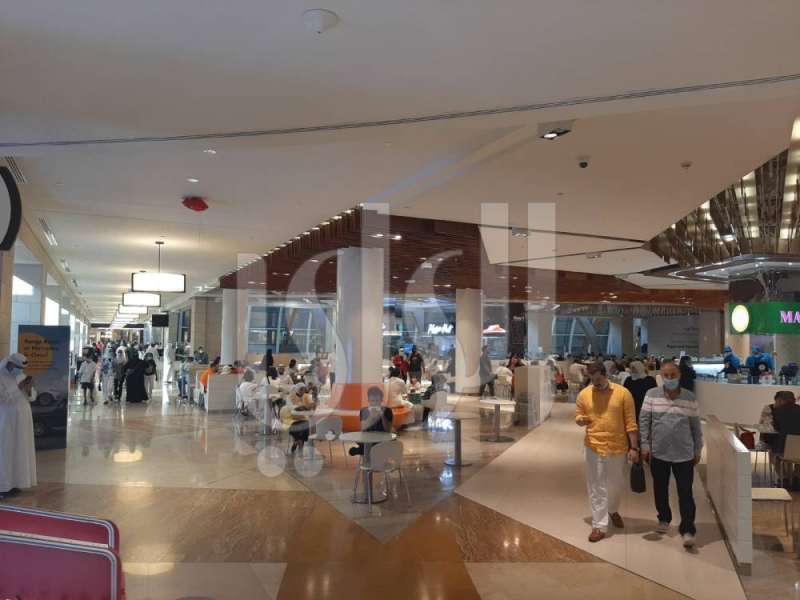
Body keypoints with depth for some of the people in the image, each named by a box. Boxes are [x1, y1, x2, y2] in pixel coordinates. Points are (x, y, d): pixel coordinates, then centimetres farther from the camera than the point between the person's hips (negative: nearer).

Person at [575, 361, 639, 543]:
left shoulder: (623, 393, -8)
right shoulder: (584, 394, -4)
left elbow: (630, 422, -6)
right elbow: (578, 416, 7)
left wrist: (634, 447, -7)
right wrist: (581, 420, -17)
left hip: (618, 447, 0)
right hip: (594, 447, 0)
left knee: (617, 484, 18)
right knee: (597, 488, 4)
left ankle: (613, 510, 46)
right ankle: (599, 526, 14)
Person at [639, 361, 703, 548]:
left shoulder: (690, 397, -1)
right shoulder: (651, 395, -3)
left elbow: (696, 426, 5)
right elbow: (644, 421, -1)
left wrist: (697, 450, 7)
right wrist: (645, 445, -4)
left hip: (684, 454, -1)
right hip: (658, 453, 1)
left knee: (685, 493, -1)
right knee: (660, 490, 15)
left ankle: (688, 530, 5)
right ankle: (664, 519, 34)